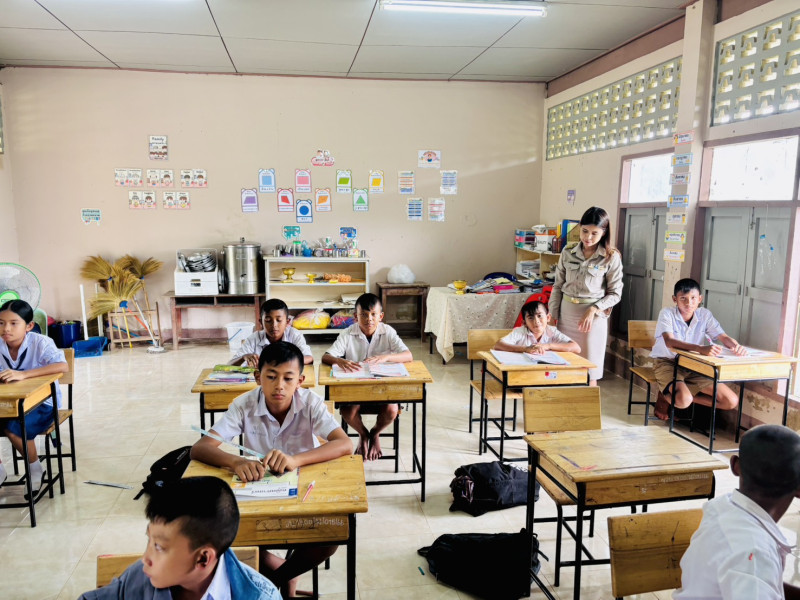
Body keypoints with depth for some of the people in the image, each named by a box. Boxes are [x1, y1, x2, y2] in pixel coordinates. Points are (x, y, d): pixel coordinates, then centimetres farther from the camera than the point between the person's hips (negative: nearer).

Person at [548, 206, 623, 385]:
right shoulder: (567, 254, 3)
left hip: (594, 316, -3)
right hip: (566, 313, 3)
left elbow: (615, 293, -4)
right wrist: (553, 315, 4)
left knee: (590, 372, 4)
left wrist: (593, 310, -17)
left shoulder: (612, 257, -6)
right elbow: (558, 287, 8)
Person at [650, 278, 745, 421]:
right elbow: (669, 342, -32)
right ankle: (664, 396, 4)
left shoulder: (705, 315, -2)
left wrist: (736, 346, -32)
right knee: (683, 400, -34)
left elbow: (723, 337, -6)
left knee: (732, 401, -5)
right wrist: (701, 348, -47)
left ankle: (678, 395, 8)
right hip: (667, 362, -5)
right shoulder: (667, 314, -16)